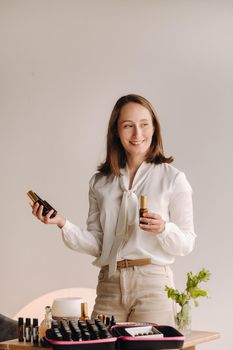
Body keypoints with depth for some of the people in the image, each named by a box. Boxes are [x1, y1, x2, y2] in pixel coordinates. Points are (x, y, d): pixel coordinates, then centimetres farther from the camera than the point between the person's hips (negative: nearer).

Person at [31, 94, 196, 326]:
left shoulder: (173, 179, 1)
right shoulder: (100, 182, 11)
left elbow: (186, 244, 0)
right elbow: (96, 244, 8)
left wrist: (163, 229, -19)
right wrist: (63, 224, -5)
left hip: (153, 283, -2)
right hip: (110, 285, 3)